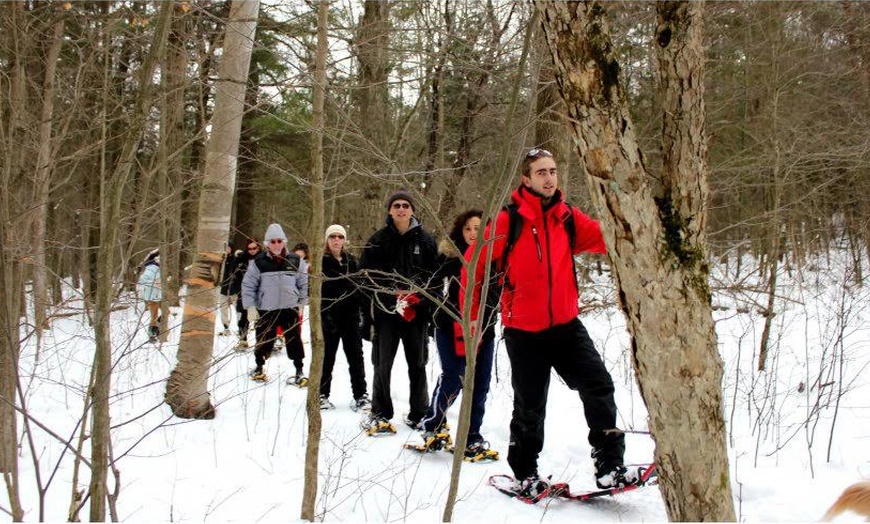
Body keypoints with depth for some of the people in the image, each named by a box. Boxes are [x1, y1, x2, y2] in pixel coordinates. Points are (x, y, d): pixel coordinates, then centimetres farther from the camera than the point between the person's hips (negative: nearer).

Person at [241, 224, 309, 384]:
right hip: (265, 310, -1)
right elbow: (248, 285, -1)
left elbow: (304, 284, 10)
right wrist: (250, 307, -6)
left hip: (290, 309, 1)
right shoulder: (258, 262, -5)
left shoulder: (296, 261, 1)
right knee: (264, 341, 10)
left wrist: (302, 303, 7)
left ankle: (299, 372, 9)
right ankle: (259, 367, 33)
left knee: (293, 340, -1)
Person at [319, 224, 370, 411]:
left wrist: (360, 310, 5)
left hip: (350, 314, 3)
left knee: (355, 355, 3)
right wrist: (324, 315, -17)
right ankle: (322, 394, 18)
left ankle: (360, 395, 8)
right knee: (327, 356, 6)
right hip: (329, 315, -3)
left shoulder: (351, 260, 10)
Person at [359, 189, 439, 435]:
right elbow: (367, 274, -2)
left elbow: (433, 275, 2)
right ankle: (380, 414, 13)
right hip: (386, 309, -1)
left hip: (417, 310, 1)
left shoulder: (425, 240, 4)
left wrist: (416, 296, -13)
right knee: (383, 363, 2)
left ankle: (419, 413, 19)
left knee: (417, 363, 8)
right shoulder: (379, 239, 2)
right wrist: (394, 294, -12)